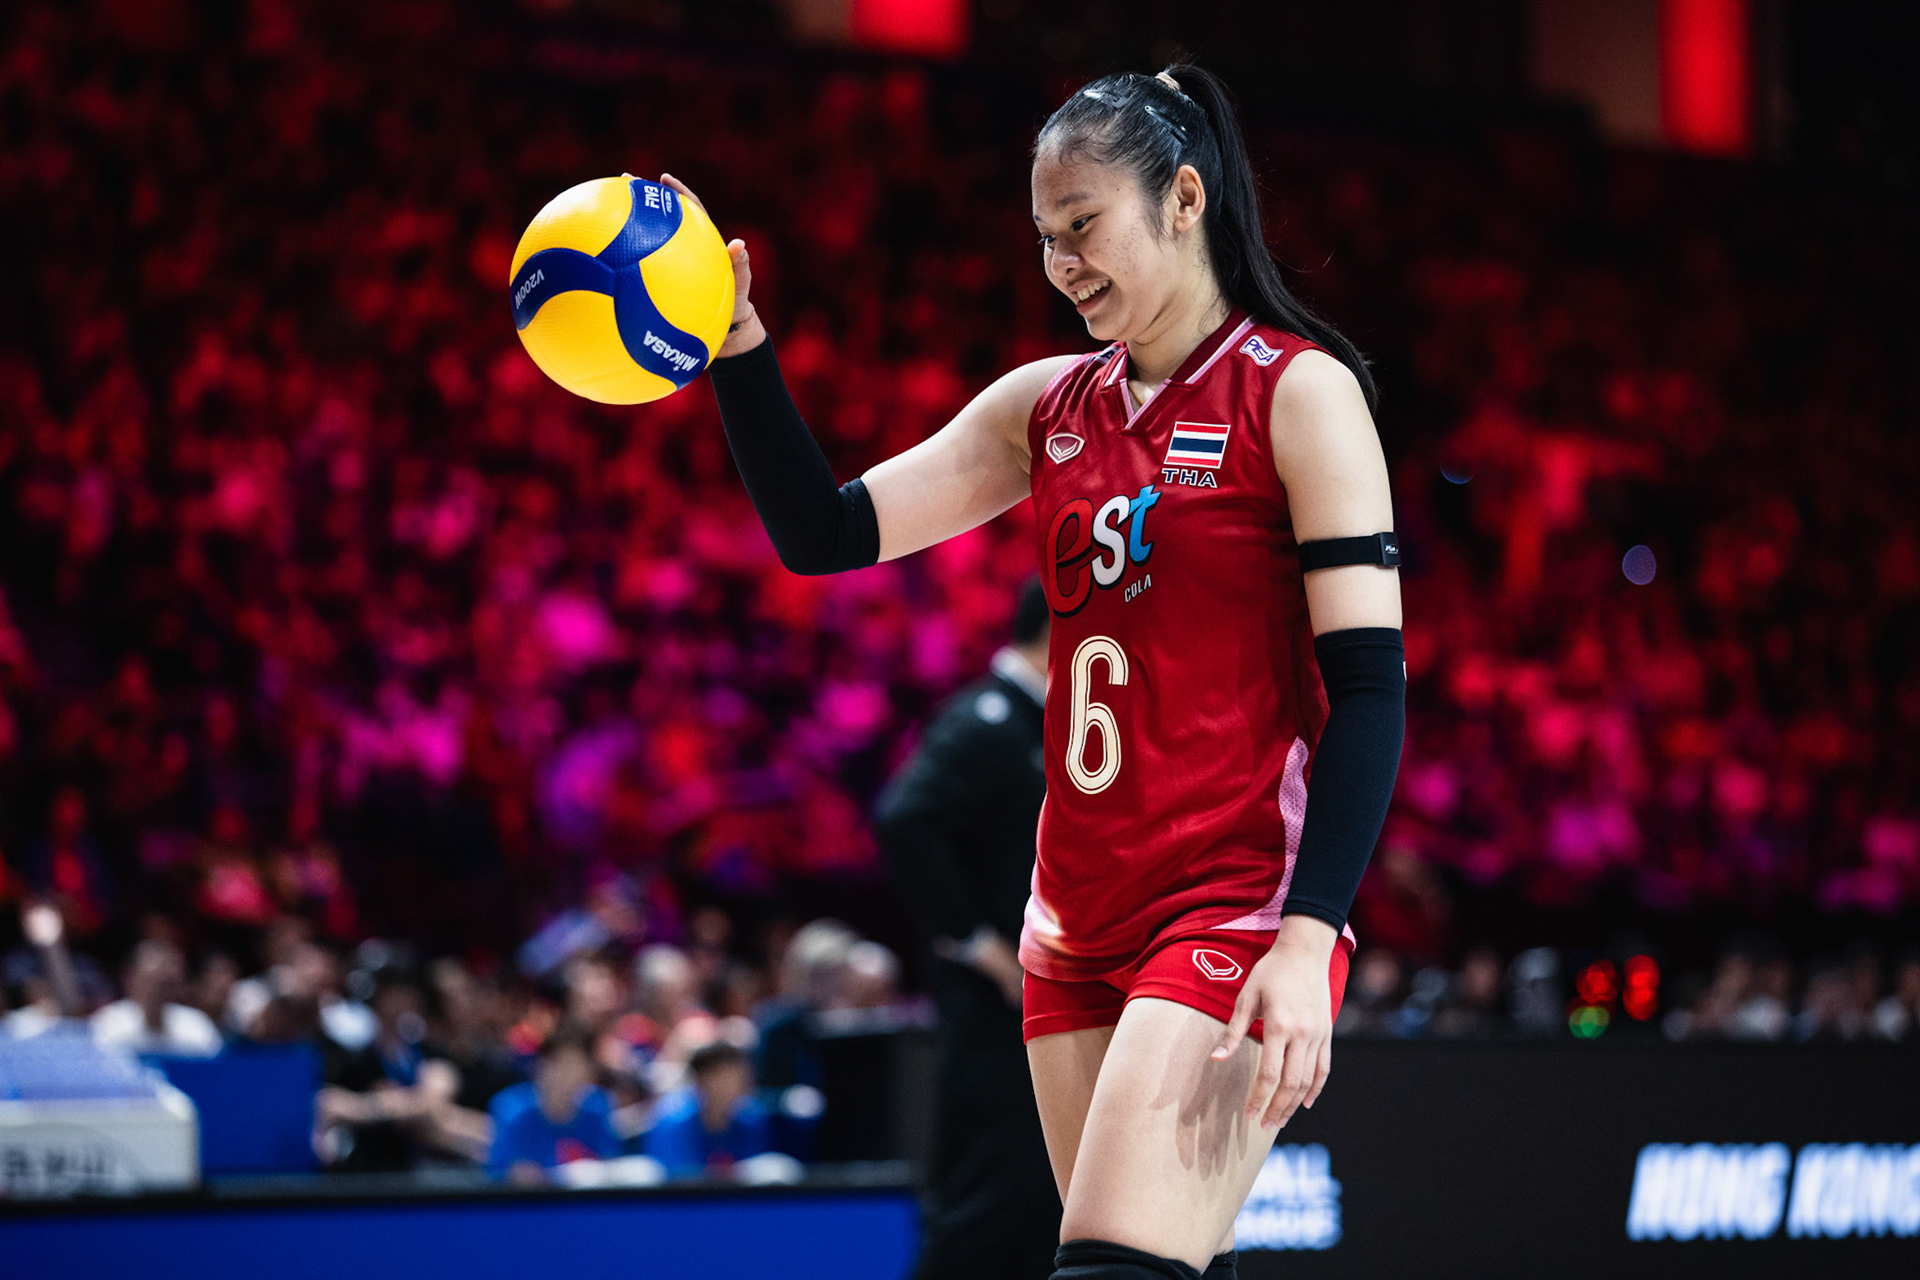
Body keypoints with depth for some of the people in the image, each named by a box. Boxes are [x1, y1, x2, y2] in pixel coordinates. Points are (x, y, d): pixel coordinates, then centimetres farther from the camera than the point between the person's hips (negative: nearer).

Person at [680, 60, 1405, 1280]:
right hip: (1082, 919, 7)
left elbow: (1370, 686, -11)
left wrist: (1307, 938, -20)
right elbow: (824, 533, 10)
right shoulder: (1047, 406, 13)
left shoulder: (1299, 393, -5)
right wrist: (737, 347, -5)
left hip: (1239, 909, -7)